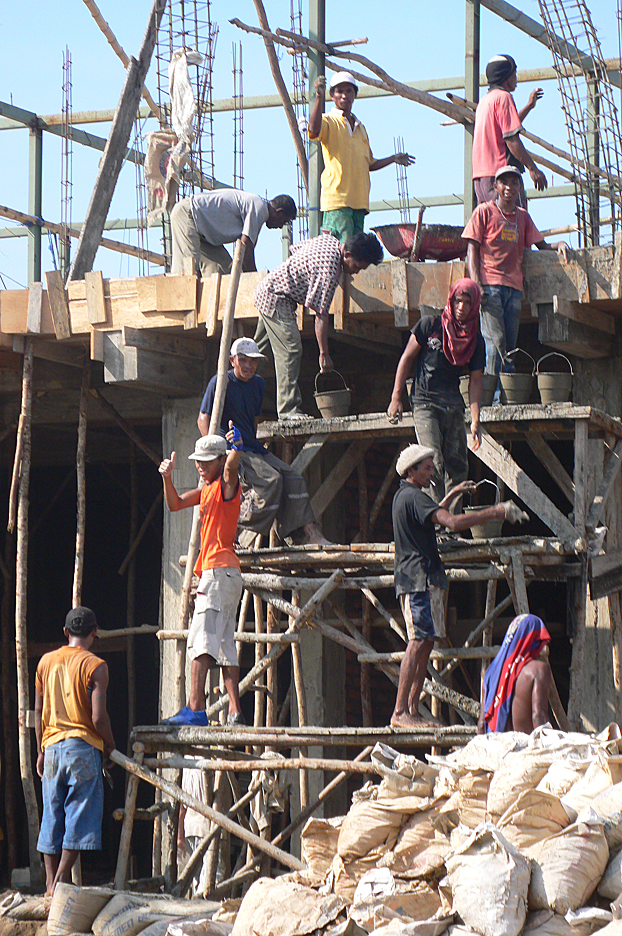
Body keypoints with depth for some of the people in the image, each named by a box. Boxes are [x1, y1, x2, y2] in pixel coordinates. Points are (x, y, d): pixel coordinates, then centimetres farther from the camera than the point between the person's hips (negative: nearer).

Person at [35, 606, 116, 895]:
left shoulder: (46, 661, 8)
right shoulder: (95, 666, -7)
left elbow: (38, 711, 11)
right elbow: (98, 717, -13)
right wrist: (109, 745, 3)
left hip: (52, 744, 5)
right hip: (83, 745, -5)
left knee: (52, 815, 9)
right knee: (80, 814, 0)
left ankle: (51, 882, 8)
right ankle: (62, 879, -7)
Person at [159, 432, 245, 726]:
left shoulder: (226, 485, -5)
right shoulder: (206, 489, 22)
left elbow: (230, 469, -27)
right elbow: (175, 504, 24)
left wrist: (237, 449, -48)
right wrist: (167, 478, 6)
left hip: (220, 570, -10)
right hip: (218, 572, 10)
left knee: (202, 639, -18)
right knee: (225, 645, 8)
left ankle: (195, 710, -26)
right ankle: (235, 712, 7)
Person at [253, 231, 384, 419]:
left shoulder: (329, 240, -1)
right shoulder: (328, 269, -29)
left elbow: (295, 249, 17)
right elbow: (321, 314, -27)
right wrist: (324, 353, -24)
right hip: (276, 299, -10)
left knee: (259, 349, 18)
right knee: (290, 350, -15)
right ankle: (288, 409, -17)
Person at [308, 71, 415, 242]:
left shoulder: (360, 128, 24)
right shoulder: (329, 121, 2)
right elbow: (314, 130, -23)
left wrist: (393, 159, 25)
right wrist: (319, 96, -28)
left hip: (359, 200, 7)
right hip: (336, 197, -7)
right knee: (343, 246, -18)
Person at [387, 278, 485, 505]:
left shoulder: (475, 340, 5)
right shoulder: (431, 325, -3)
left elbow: (475, 381, 4)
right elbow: (407, 359, 2)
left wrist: (475, 420, -6)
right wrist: (396, 397, -2)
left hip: (453, 405, 4)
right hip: (424, 402, -4)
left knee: (457, 465, 1)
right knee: (433, 462, -18)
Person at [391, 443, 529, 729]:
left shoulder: (403, 496, 20)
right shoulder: (413, 497, -13)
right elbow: (453, 523, -25)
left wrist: (452, 495, 36)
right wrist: (496, 512, -22)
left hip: (414, 579, 11)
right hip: (419, 579, -11)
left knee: (425, 643, 9)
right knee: (418, 642, -14)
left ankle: (412, 711, 7)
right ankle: (400, 713, -18)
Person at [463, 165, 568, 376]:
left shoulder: (523, 216, 20)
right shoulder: (484, 211, 6)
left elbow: (541, 245, 21)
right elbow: (472, 250, 2)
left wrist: (558, 244, -3)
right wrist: (477, 285, -11)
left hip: (514, 287, 5)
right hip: (490, 285, -5)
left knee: (510, 345, -1)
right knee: (495, 341, -15)